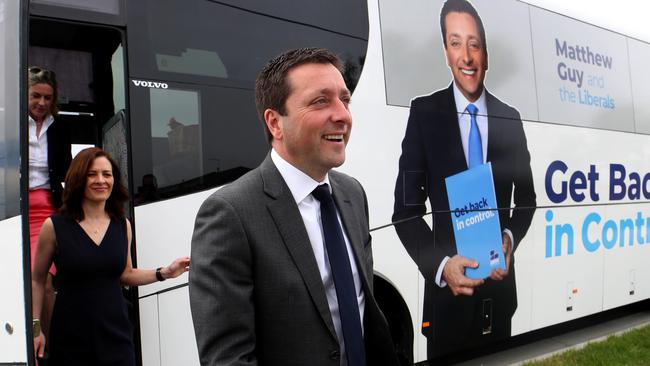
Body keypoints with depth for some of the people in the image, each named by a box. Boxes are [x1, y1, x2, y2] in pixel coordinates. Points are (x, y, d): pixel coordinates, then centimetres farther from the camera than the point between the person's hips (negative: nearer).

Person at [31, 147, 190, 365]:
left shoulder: (123, 225, 4)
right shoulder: (55, 226, -6)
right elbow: (37, 280, 3)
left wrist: (164, 273, 5)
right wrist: (35, 328, 0)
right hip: (70, 339, -2)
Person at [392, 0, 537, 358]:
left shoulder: (510, 119, 5)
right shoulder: (424, 112, -5)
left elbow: (526, 198, 13)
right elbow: (406, 210, -6)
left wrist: (510, 238, -7)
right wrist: (441, 265, -18)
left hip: (500, 287, 3)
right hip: (447, 291, -3)